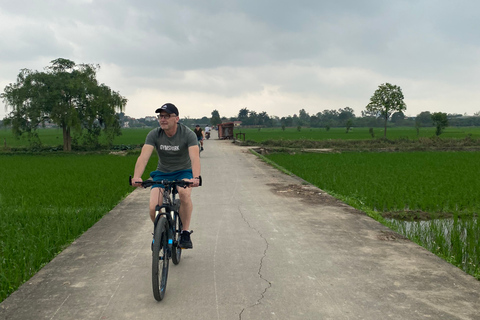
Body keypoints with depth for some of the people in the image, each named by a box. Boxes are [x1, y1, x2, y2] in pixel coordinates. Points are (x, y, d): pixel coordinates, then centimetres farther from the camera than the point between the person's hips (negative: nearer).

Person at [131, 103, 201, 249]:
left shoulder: (187, 134, -19)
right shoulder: (154, 135, -13)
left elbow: (194, 157, -32)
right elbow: (143, 156, -27)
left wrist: (196, 177, -52)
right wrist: (136, 177, -46)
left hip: (183, 172, -2)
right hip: (162, 173, 2)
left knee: (184, 193, -36)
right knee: (154, 207, -19)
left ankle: (185, 232, -16)